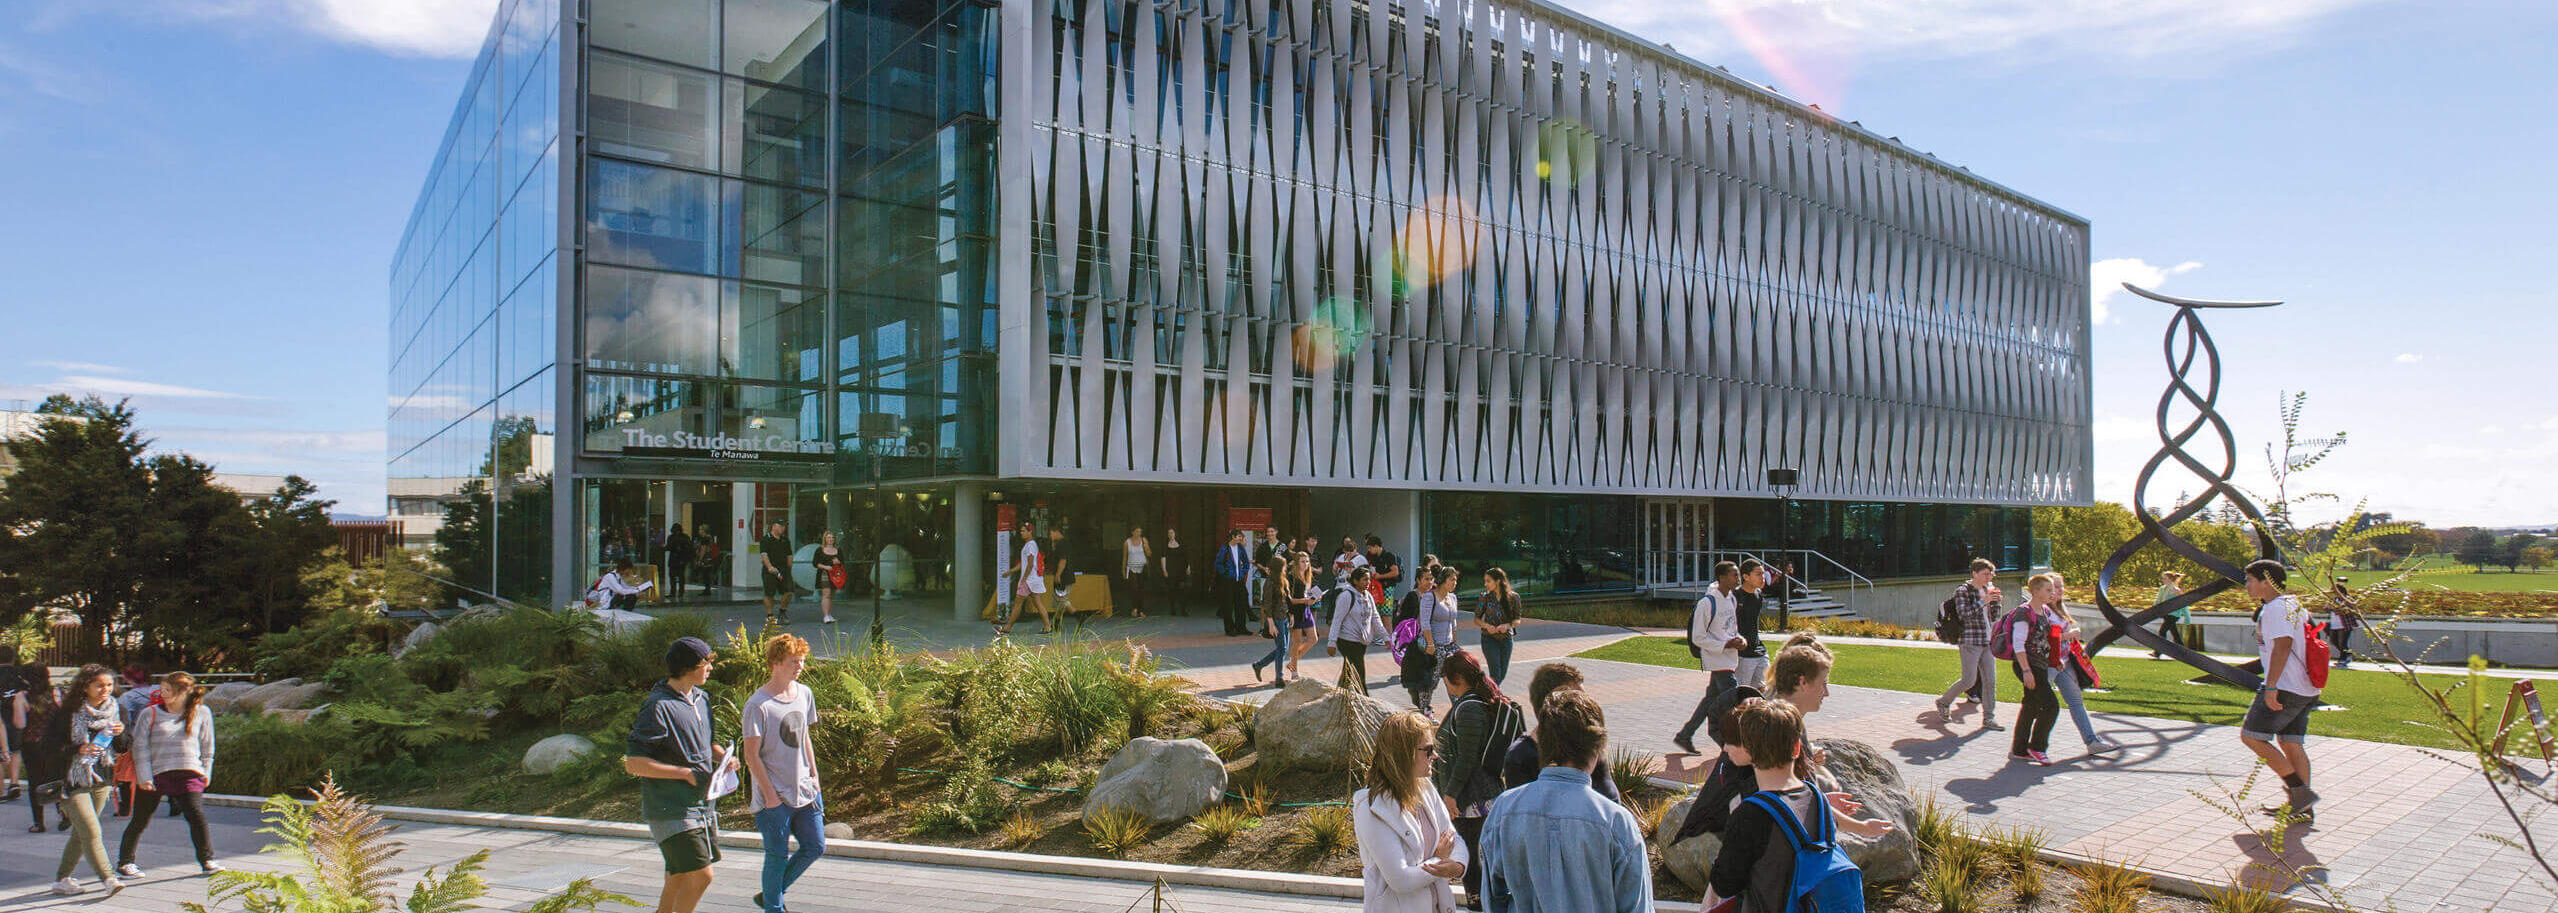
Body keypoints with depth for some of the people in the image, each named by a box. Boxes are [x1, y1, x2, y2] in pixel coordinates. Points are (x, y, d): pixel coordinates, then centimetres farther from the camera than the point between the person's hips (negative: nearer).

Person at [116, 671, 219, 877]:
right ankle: (124, 862, 28)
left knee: (197, 817, -10)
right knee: (140, 821, 9)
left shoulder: (201, 713, 5)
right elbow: (140, 746, 2)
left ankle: (207, 861, 0)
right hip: (154, 775, 0)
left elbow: (207, 746, 13)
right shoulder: (150, 713, 1)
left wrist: (205, 773, 10)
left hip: (188, 774, 0)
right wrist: (144, 776, -5)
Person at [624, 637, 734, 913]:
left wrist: (723, 756, 3)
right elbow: (633, 763, -19)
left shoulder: (701, 698, 11)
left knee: (679, 879, 15)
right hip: (671, 810, -8)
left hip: (702, 805, 8)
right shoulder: (658, 707, -16)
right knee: (701, 876, -11)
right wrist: (686, 773, -19)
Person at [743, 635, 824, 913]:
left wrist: (814, 776, 12)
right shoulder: (758, 705, -15)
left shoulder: (804, 694, 6)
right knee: (777, 856, 4)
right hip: (775, 797, -6)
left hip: (804, 791, 7)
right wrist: (770, 794, -13)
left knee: (815, 847, 10)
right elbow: (751, 755, -13)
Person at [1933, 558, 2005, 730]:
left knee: (1990, 680, 2)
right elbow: (1963, 614, -19)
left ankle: (1989, 718, 7)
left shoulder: (1988, 589, 13)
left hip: (1987, 641, 7)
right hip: (1970, 641, -7)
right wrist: (1983, 601, -21)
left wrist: (1996, 601, -2)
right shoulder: (1962, 590, -7)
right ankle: (1943, 702, 15)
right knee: (1969, 680, -7)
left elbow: (1995, 617, 16)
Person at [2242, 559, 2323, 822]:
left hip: (2284, 688, -10)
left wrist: (2271, 687, -26)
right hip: (2305, 689, 10)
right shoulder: (2294, 605, 18)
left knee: (2251, 736, -6)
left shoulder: (2275, 608, -13)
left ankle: (2299, 791, -7)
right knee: (2291, 744, 11)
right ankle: (2301, 807, 12)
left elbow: (2283, 645, -24)